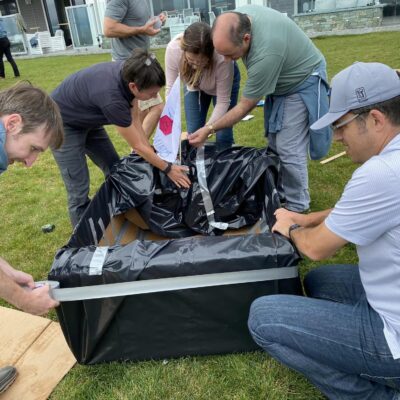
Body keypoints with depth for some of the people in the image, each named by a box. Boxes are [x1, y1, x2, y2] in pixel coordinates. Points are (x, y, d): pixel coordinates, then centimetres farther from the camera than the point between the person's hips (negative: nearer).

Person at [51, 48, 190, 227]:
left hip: (87, 120, 8)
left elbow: (134, 119, -6)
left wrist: (154, 156, -7)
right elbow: (137, 146, -26)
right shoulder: (111, 97, -39)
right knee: (79, 192, -7)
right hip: (63, 124, -8)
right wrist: (168, 168, -15)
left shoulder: (130, 72, -19)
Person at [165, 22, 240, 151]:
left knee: (223, 136, -8)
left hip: (226, 79, -2)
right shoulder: (173, 48, -37)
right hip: (193, 84, 2)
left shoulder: (222, 57, -41)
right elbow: (171, 89, -28)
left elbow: (223, 101, -30)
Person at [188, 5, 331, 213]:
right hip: (280, 80, 8)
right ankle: (279, 193, 24)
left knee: (288, 150, -11)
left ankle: (297, 207, 5)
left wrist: (210, 129, -23)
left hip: (301, 82, -8)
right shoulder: (237, 18, -16)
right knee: (274, 145, 10)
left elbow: (244, 107, -28)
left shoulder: (265, 54, -39)